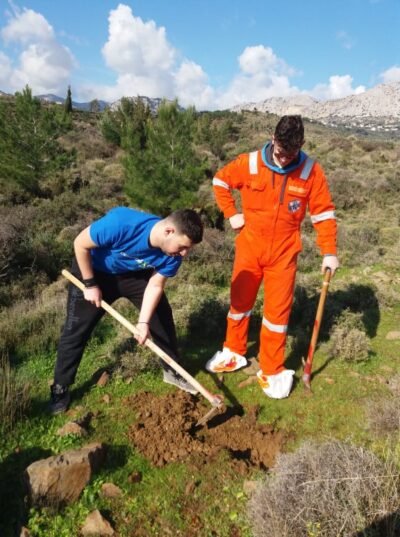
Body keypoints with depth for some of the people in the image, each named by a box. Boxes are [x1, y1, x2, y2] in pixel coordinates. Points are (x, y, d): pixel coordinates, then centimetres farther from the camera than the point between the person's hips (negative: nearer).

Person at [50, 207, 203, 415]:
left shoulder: (172, 254, -27)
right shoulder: (121, 223, -42)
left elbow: (155, 286, -14)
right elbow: (80, 244, -28)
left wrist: (143, 322, -24)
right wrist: (90, 285, -21)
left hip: (135, 273, 4)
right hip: (94, 269, -4)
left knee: (162, 317, 3)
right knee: (76, 330, -2)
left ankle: (173, 371, 23)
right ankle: (60, 388, 18)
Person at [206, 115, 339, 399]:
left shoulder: (311, 171, -9)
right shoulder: (249, 163, -9)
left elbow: (324, 212, -3)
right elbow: (220, 180, 8)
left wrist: (329, 252, -8)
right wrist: (231, 214, -1)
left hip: (284, 253, -1)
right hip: (249, 248, 1)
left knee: (278, 311, 3)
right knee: (240, 302, 13)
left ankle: (272, 371, 20)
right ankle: (234, 353, 35)